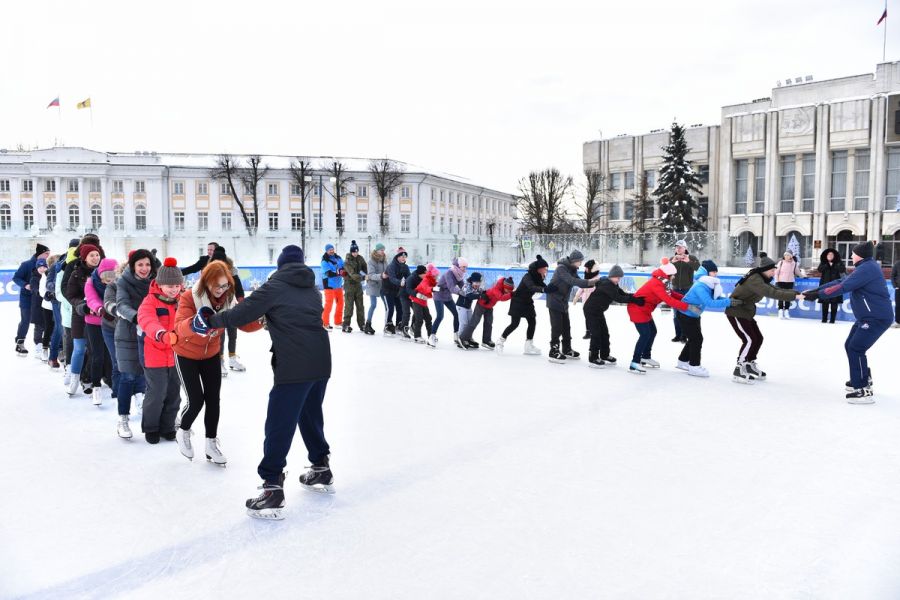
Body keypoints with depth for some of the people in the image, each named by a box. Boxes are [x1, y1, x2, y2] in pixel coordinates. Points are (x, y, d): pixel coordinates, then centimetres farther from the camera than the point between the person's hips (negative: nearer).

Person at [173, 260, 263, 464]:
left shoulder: (228, 298, -14)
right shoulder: (189, 297, -27)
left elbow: (244, 324, -15)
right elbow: (180, 327, -38)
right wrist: (194, 324, -60)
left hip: (211, 354, 4)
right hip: (186, 355, -4)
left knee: (213, 399, 4)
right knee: (196, 400, -6)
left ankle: (211, 444, 20)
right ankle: (182, 433, 25)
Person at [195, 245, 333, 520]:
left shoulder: (274, 287, -1)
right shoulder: (313, 290, 17)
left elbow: (242, 313, -5)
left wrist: (210, 320, 8)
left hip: (294, 368, -7)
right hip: (321, 363, 7)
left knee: (279, 426, -2)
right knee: (311, 417, 23)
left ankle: (273, 489, -2)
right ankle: (321, 470, 35)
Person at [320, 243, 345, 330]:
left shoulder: (338, 258, 6)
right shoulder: (325, 261, -12)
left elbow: (344, 267, 3)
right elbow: (329, 273, -22)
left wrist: (343, 271, -19)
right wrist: (339, 273, -32)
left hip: (338, 284, 7)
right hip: (329, 285, -7)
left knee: (340, 303, 12)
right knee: (329, 304, -7)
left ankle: (338, 321, 25)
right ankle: (325, 323, 2)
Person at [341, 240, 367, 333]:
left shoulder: (360, 258, 3)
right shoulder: (347, 261, -17)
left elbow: (365, 268, 9)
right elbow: (352, 274, -27)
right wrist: (363, 277, -37)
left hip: (358, 284, 6)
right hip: (349, 285, -6)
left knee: (360, 305, 10)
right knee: (349, 306, -5)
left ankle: (362, 325, 17)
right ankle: (345, 325, 3)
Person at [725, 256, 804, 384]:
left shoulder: (762, 279, 8)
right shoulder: (755, 280, -25)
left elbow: (778, 290, 5)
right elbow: (772, 293, -36)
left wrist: (797, 293, -8)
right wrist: (794, 296, -38)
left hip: (746, 312, 10)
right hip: (736, 312, -10)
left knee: (758, 338, 12)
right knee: (749, 340, -13)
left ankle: (750, 366, 25)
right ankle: (739, 371, -6)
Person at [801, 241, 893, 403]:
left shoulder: (867, 268, -18)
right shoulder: (865, 267, 15)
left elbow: (843, 287, -24)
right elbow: (842, 281, 12)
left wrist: (818, 294, -19)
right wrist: (817, 289, 4)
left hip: (877, 318, -11)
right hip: (868, 317, 11)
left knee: (855, 349, -11)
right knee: (850, 346, 17)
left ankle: (863, 391, -7)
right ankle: (863, 379, 34)